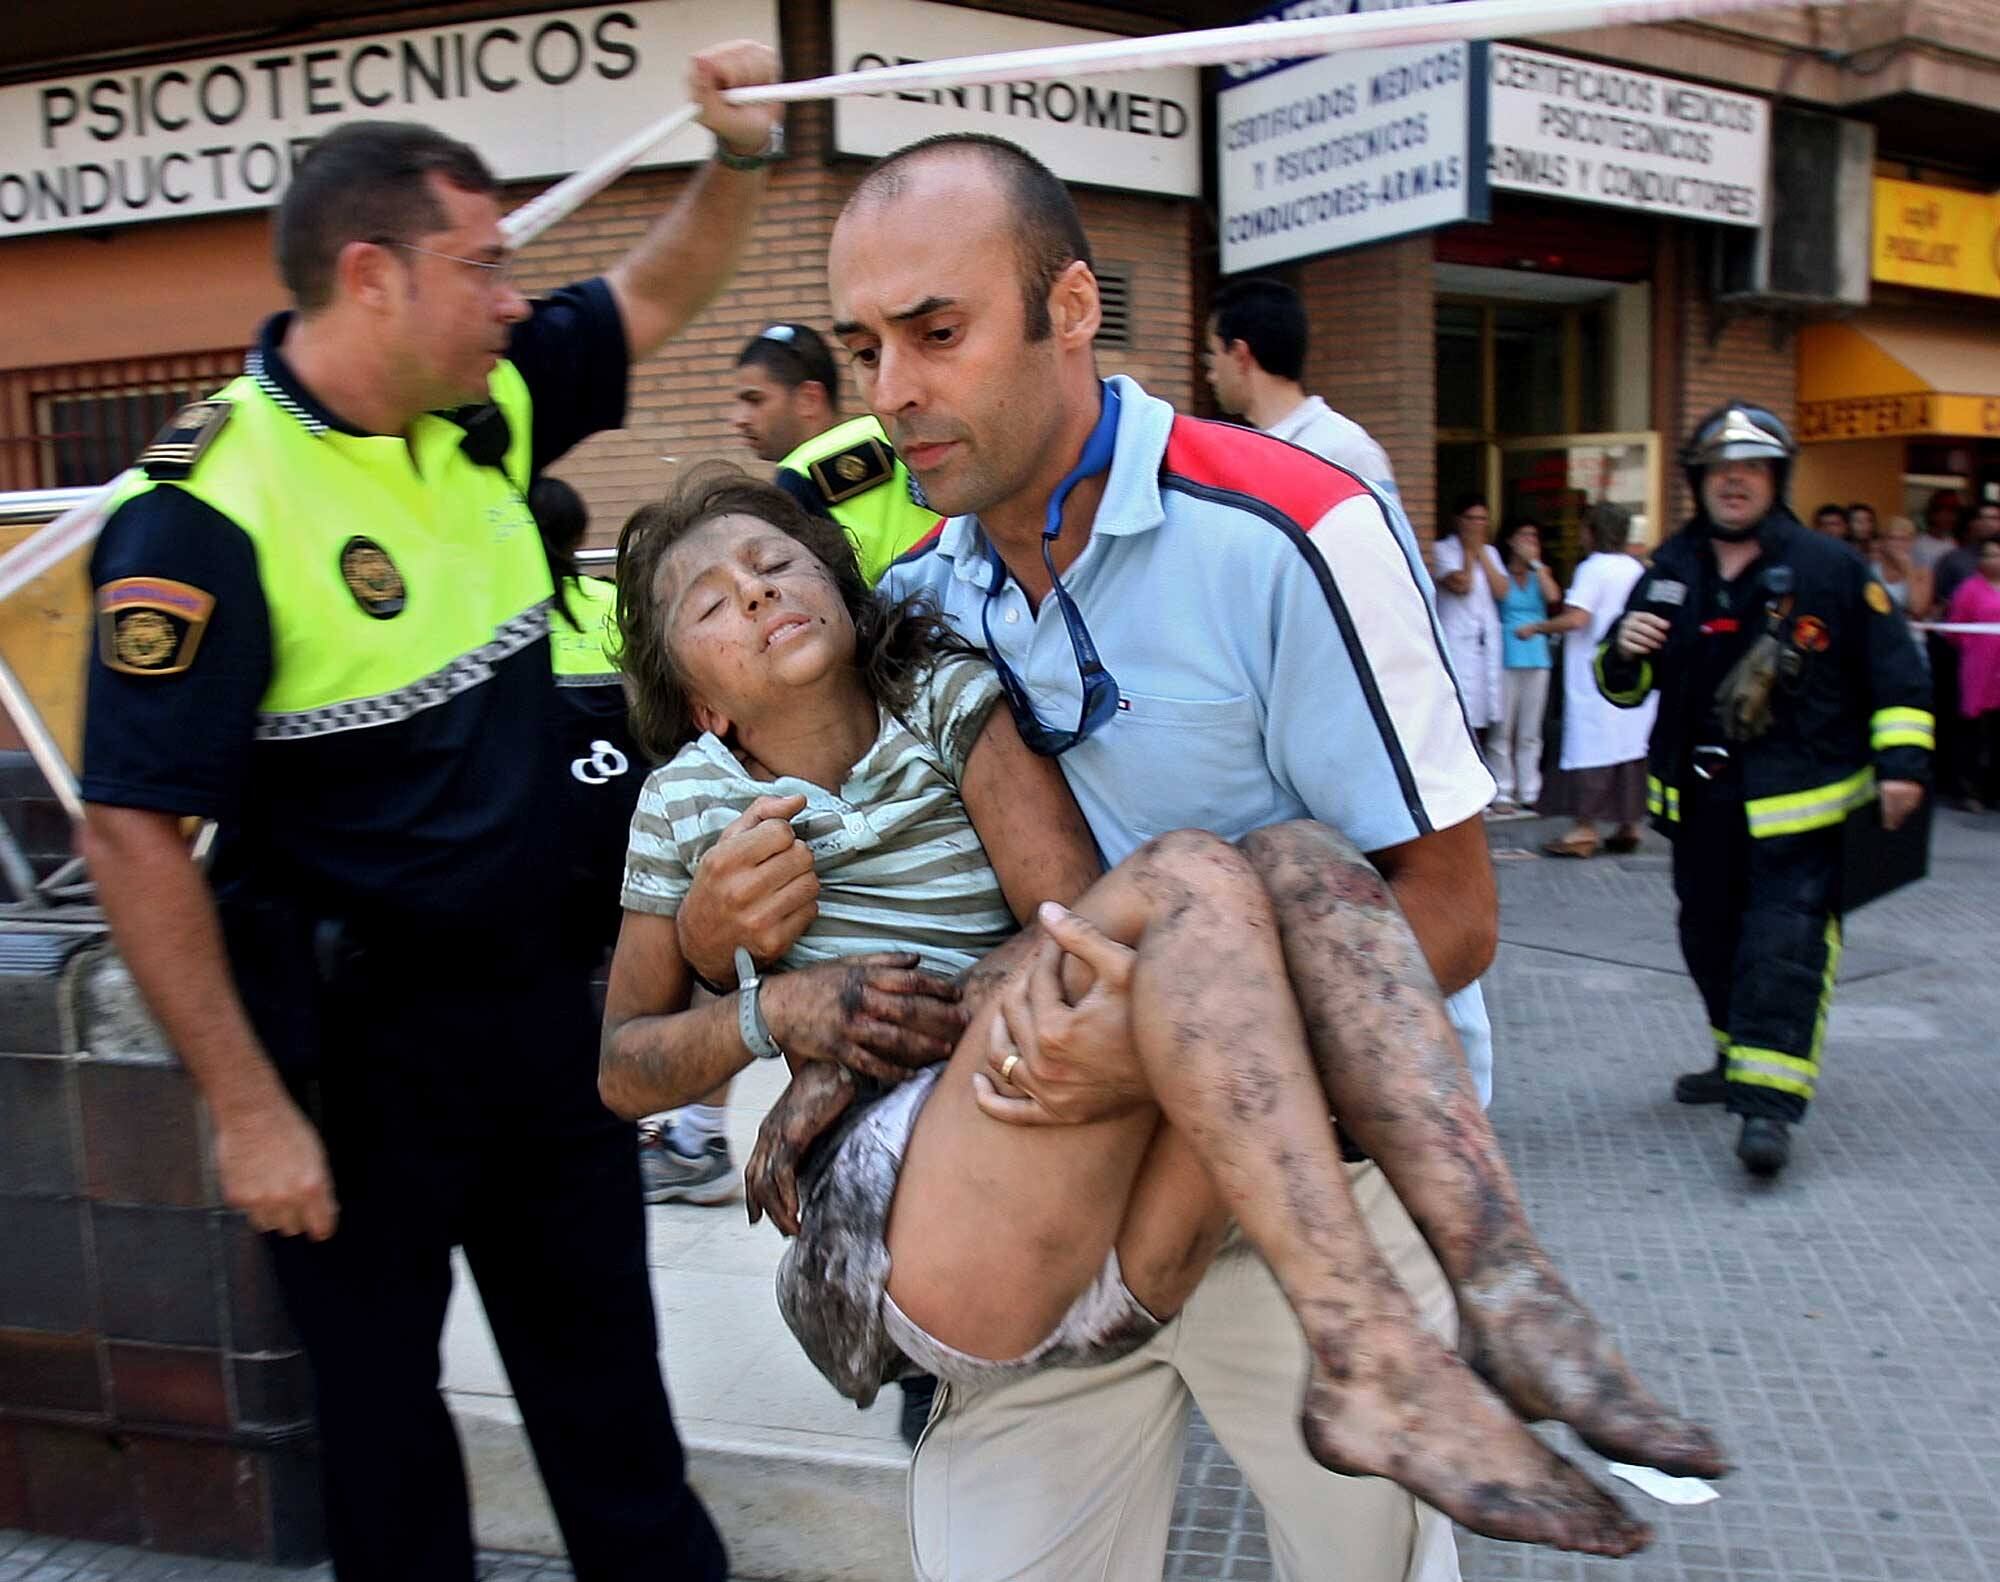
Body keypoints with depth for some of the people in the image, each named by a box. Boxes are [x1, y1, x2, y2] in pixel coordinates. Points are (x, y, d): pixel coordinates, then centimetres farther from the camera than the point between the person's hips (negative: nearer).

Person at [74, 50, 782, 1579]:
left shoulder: (484, 409, -1)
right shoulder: (207, 511, -21)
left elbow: (653, 299, 16)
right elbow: (133, 835, -20)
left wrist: (741, 155, 0)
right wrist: (248, 1109, -18)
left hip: (537, 982, 7)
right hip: (355, 1031, -6)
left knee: (604, 1354, 21)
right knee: (379, 1387, 15)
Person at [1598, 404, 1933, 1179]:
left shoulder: (1829, 568, -5)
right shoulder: (1671, 572, 8)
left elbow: (1895, 670, -1)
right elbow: (1625, 687, 14)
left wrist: (1902, 760, -11)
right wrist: (1624, 653, -9)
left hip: (1798, 801, -5)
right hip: (1700, 796, 5)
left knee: (1786, 940, -11)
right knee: (1711, 937, 16)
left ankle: (1769, 1100, -9)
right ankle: (1740, 1061, 35)